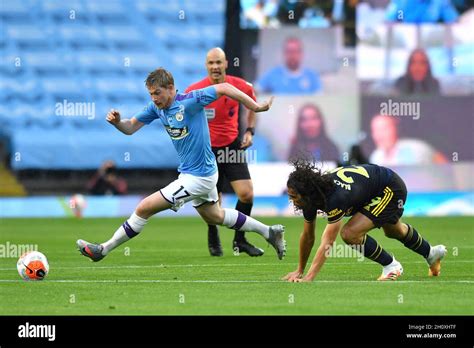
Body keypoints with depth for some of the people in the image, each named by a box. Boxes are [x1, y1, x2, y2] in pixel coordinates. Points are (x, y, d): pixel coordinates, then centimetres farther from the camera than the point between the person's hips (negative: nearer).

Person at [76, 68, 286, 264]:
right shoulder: (157, 107, -1)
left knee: (144, 208, -9)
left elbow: (224, 88, -21)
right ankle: (269, 232, 39)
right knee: (214, 216, 29)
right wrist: (117, 122, -19)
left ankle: (103, 249, 2)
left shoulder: (189, 102, -23)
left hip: (198, 178, -10)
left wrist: (255, 107, -21)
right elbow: (130, 128, 3)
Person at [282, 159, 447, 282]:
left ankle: (391, 266, -1)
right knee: (393, 231, 34)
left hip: (391, 189, -9)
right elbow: (308, 236, -3)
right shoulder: (311, 196, -17)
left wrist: (308, 278, -46)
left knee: (350, 233, -23)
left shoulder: (336, 198, -41)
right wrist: (299, 271, 0)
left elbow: (327, 243, -43)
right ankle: (433, 253, 63)